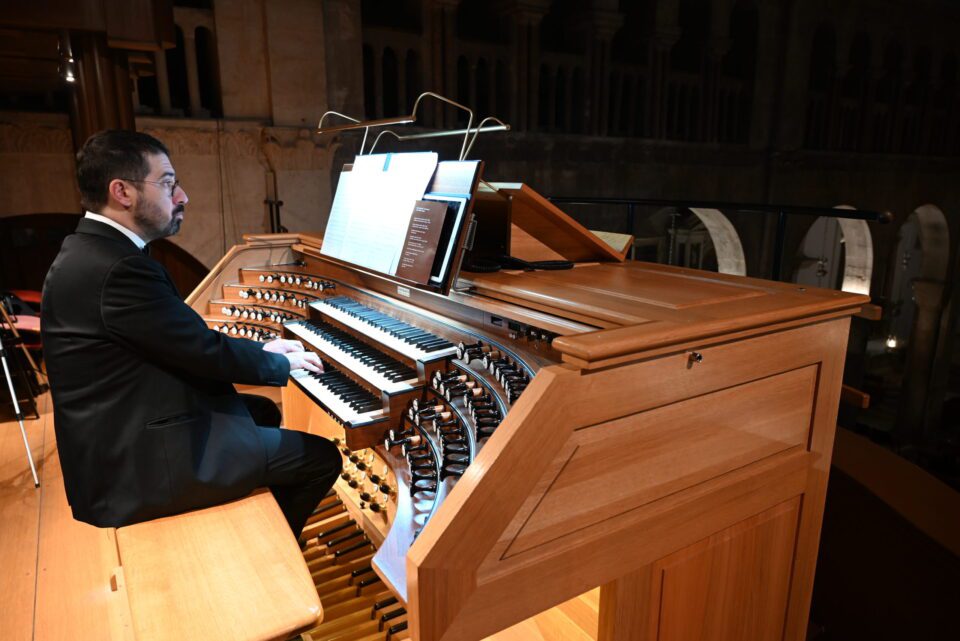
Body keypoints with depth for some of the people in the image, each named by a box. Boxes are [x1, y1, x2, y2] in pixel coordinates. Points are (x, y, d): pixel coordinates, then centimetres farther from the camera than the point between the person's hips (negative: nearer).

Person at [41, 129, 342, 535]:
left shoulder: (94, 251, 7)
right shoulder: (119, 269, -26)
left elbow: (186, 341, 12)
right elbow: (206, 353, -19)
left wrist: (261, 349, 12)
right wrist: (284, 363, -2)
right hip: (140, 467, -11)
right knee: (322, 457, -7)